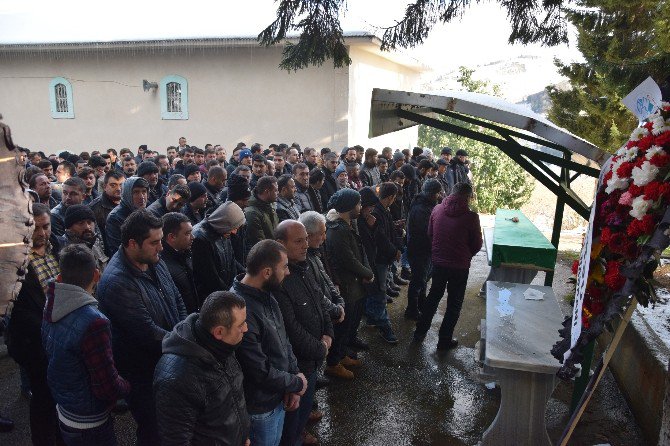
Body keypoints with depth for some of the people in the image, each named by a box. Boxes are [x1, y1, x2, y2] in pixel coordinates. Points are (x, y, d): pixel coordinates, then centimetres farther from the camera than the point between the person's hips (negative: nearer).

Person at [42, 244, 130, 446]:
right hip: (89, 425, -7)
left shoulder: (50, 309, -7)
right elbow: (108, 388, -27)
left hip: (63, 412, 7)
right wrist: (127, 386, -7)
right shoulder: (94, 323, -32)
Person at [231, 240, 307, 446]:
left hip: (280, 398, 8)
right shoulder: (241, 310, -34)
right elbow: (260, 372, -29)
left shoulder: (266, 295, -5)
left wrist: (292, 387, -3)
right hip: (260, 408, -8)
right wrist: (297, 383, -12)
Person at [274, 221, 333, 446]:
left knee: (306, 404, 26)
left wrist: (328, 333, -1)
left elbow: (320, 303, 12)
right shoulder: (279, 281, -30)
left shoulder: (304, 269, 1)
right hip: (295, 363, -9)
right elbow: (291, 329, -27)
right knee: (294, 409, 13)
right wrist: (320, 349, -14)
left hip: (312, 357, 9)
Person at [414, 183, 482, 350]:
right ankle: (444, 341, 21)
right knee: (454, 304, 13)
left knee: (434, 295, 23)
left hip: (438, 261, 4)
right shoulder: (470, 216, -18)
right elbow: (477, 244, -7)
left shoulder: (437, 209, -6)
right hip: (459, 266, -4)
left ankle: (420, 331, 32)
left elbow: (430, 234, 5)